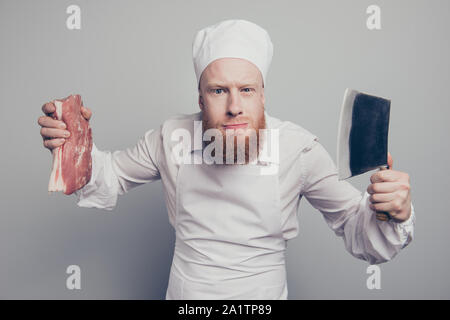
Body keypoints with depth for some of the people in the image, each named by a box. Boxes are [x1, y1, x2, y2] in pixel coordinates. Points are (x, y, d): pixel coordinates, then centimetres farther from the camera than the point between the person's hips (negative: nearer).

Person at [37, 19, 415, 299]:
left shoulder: (298, 147, -18)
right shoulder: (171, 137, -14)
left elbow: (357, 231, -11)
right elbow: (109, 181, 1)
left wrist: (391, 215, -33)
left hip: (264, 294, -1)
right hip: (183, 295, 2)